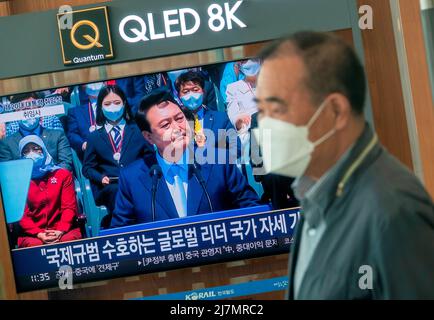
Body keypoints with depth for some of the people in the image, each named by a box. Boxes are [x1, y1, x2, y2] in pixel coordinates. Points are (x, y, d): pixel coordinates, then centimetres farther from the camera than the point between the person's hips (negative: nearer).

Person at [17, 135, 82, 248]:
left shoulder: (63, 174, 10)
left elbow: (69, 207, 2)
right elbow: (21, 214, 1)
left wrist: (60, 231, -15)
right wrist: (39, 234, -16)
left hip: (63, 231, 0)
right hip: (32, 234, 0)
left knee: (69, 240, -33)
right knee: (35, 245, -34)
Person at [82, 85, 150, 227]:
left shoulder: (138, 130, 19)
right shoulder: (94, 137, 19)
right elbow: (87, 168, 17)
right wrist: (101, 178, -4)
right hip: (108, 188, 0)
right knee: (116, 190, -38)